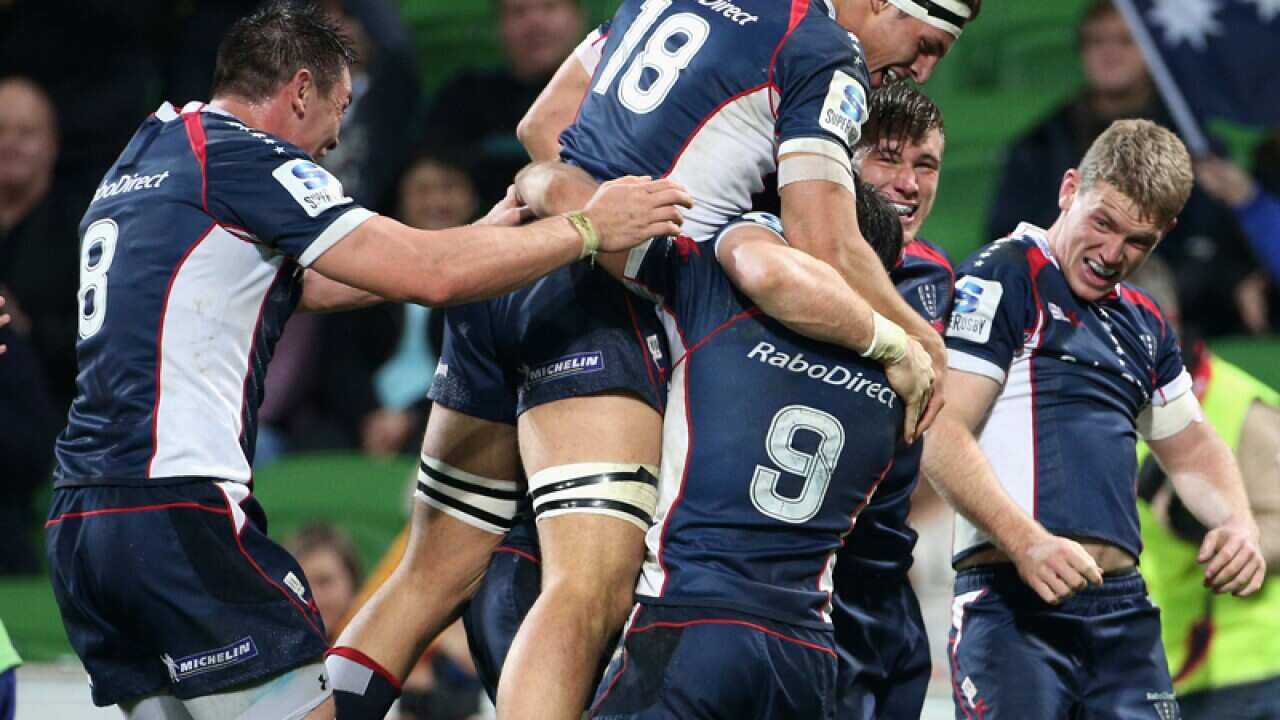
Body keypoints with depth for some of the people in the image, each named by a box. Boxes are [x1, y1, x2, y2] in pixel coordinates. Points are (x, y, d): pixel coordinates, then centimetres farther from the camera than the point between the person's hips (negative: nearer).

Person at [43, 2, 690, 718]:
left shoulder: (135, 167, 23)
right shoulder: (243, 157, -5)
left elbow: (311, 285, 28)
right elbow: (430, 275, -11)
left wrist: (483, 236, 29)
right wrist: (588, 229, 0)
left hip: (79, 521, 9)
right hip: (174, 513, -9)